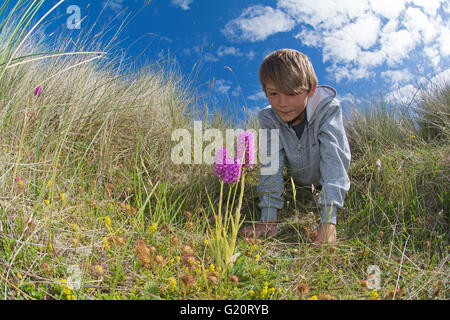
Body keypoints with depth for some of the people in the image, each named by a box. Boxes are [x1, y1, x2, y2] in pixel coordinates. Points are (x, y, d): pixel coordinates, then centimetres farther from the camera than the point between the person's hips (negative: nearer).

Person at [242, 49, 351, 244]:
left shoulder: (328, 109, -35)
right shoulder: (268, 119, -27)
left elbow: (333, 162, -42)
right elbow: (271, 165, -28)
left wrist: (328, 221, -52)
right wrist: (268, 219, -37)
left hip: (329, 178, 0)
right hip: (300, 181, 0)